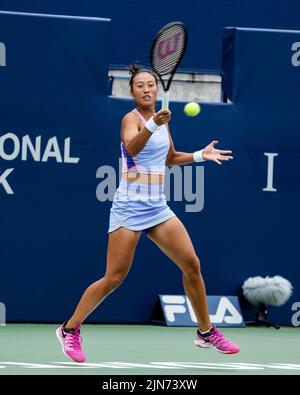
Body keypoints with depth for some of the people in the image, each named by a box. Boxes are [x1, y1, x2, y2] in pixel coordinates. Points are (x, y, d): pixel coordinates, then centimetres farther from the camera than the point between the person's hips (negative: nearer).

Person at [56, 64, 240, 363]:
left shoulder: (162, 119, 12)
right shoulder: (132, 119, -11)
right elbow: (131, 148, -34)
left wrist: (200, 155, 16)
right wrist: (152, 125, -51)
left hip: (157, 207, 7)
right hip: (130, 207, -7)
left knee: (192, 265, 1)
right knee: (114, 279, -8)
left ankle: (206, 333, 14)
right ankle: (69, 330, 6)